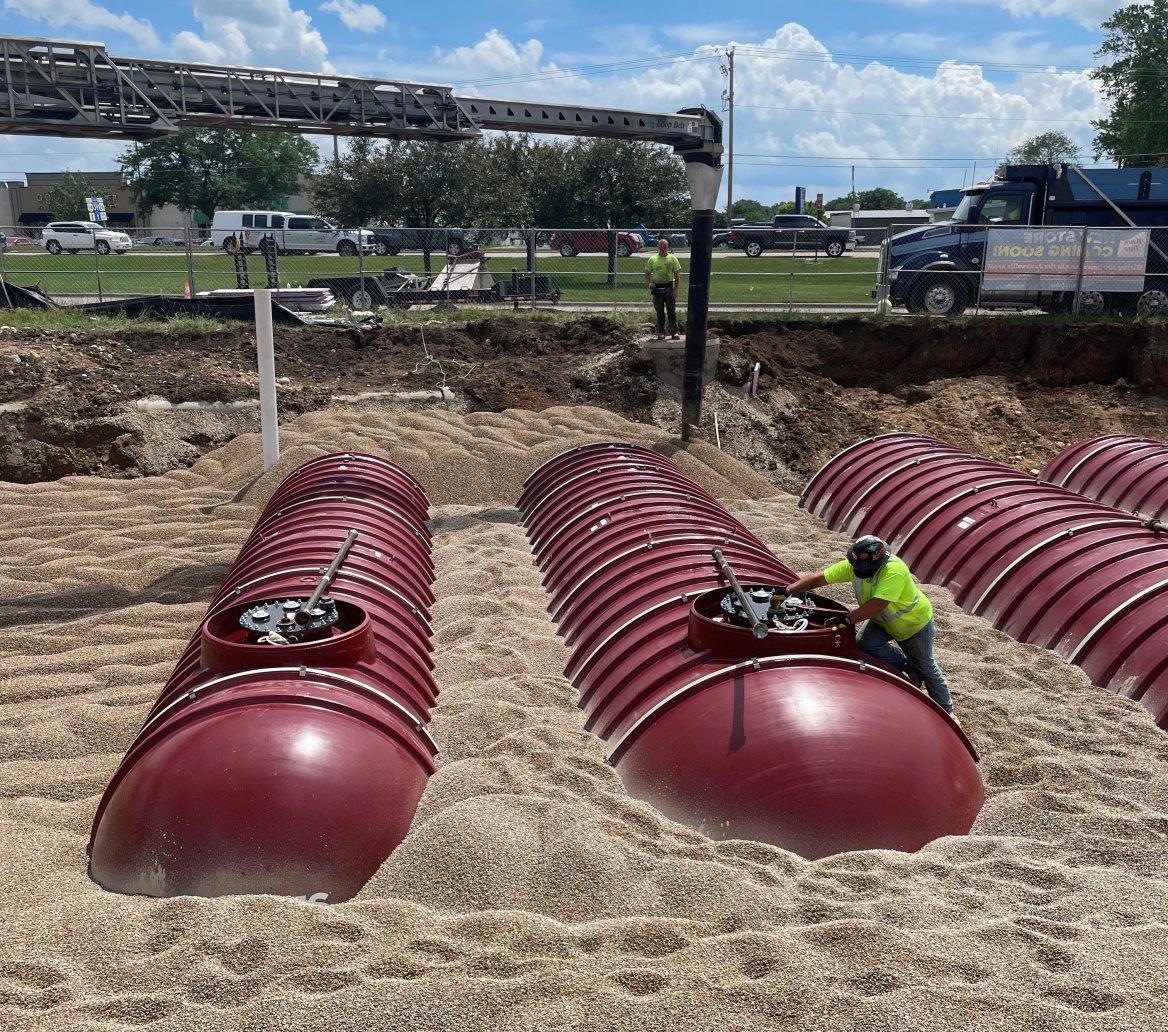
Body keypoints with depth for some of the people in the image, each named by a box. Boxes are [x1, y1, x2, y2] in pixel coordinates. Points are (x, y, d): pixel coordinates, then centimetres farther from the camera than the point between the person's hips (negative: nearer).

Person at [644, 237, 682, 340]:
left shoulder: (673, 259, -1)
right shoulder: (652, 260, 2)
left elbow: (677, 275, -1)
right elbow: (647, 274, 9)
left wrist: (675, 290, -9)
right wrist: (649, 283, -11)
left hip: (669, 287, -1)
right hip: (657, 288, 1)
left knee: (672, 311, 1)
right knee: (660, 312, 6)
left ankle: (674, 332, 7)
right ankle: (661, 333, 13)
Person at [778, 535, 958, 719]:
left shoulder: (894, 570, -43)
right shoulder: (852, 566, -25)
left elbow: (877, 604, -48)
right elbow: (817, 579, -21)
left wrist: (846, 620, -48)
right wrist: (787, 590, -29)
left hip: (915, 622, -5)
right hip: (883, 621, 6)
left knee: (926, 667, 9)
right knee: (865, 645, -17)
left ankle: (946, 710, 32)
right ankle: (906, 666, 9)